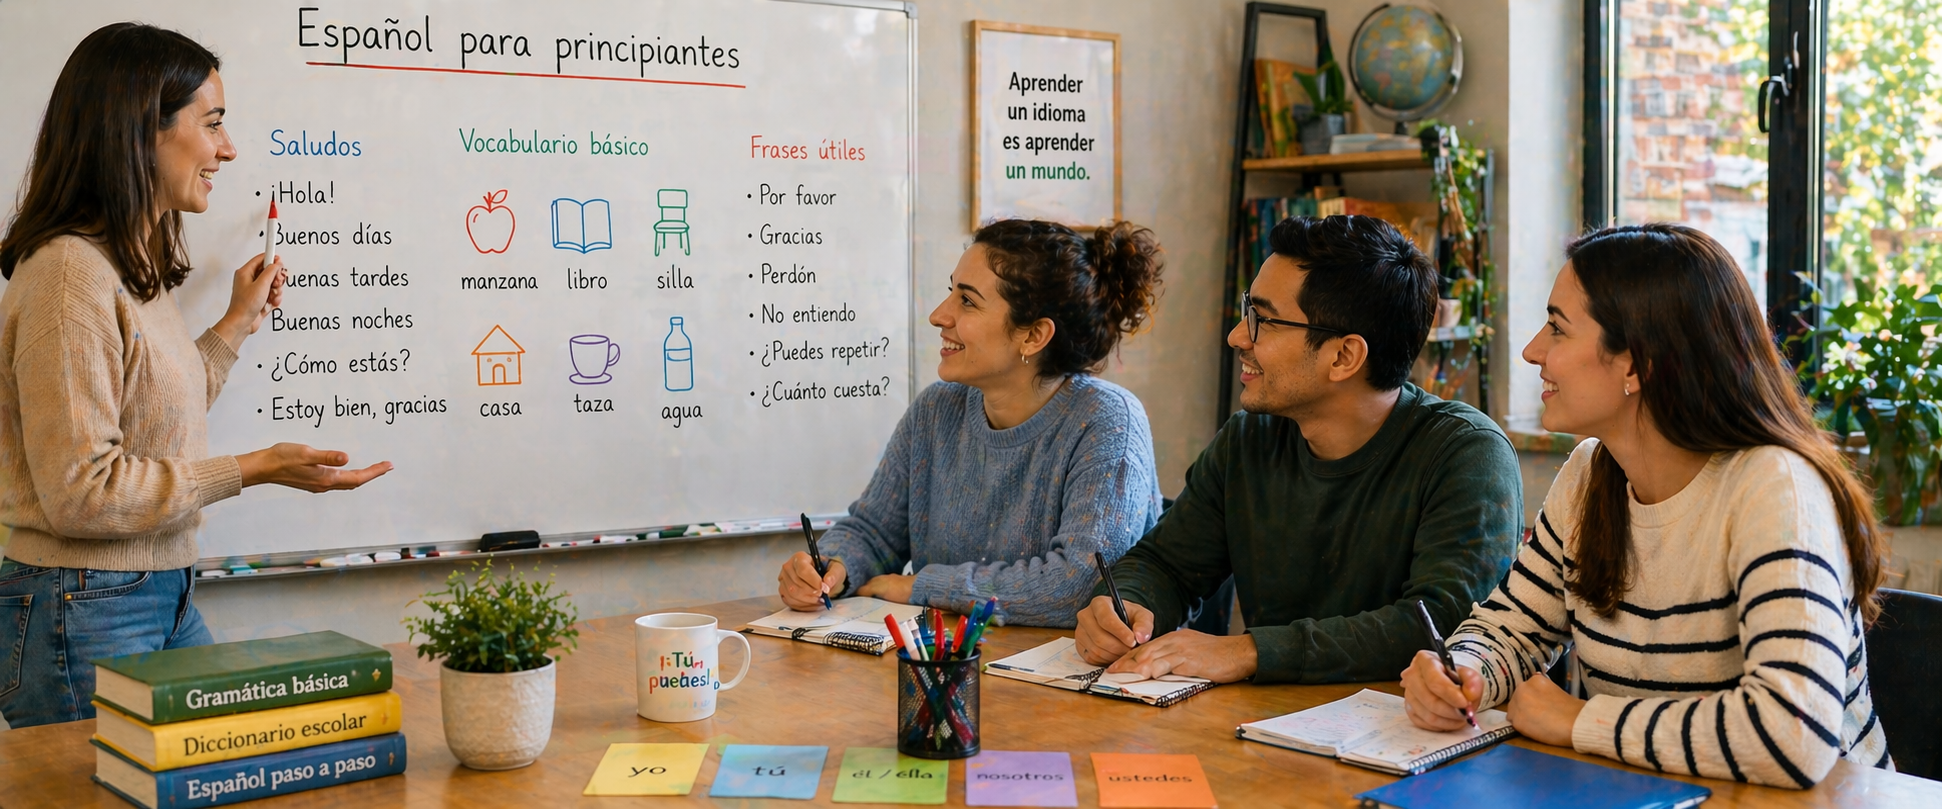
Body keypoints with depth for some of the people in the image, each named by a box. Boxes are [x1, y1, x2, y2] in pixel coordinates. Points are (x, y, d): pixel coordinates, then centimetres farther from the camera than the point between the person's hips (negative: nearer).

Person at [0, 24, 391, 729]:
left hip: (166, 601, 9)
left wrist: (238, 322, 23)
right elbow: (79, 491, -22)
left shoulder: (136, 269, 12)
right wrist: (252, 470, -17)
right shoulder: (70, 274, -19)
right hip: (83, 612, -9)